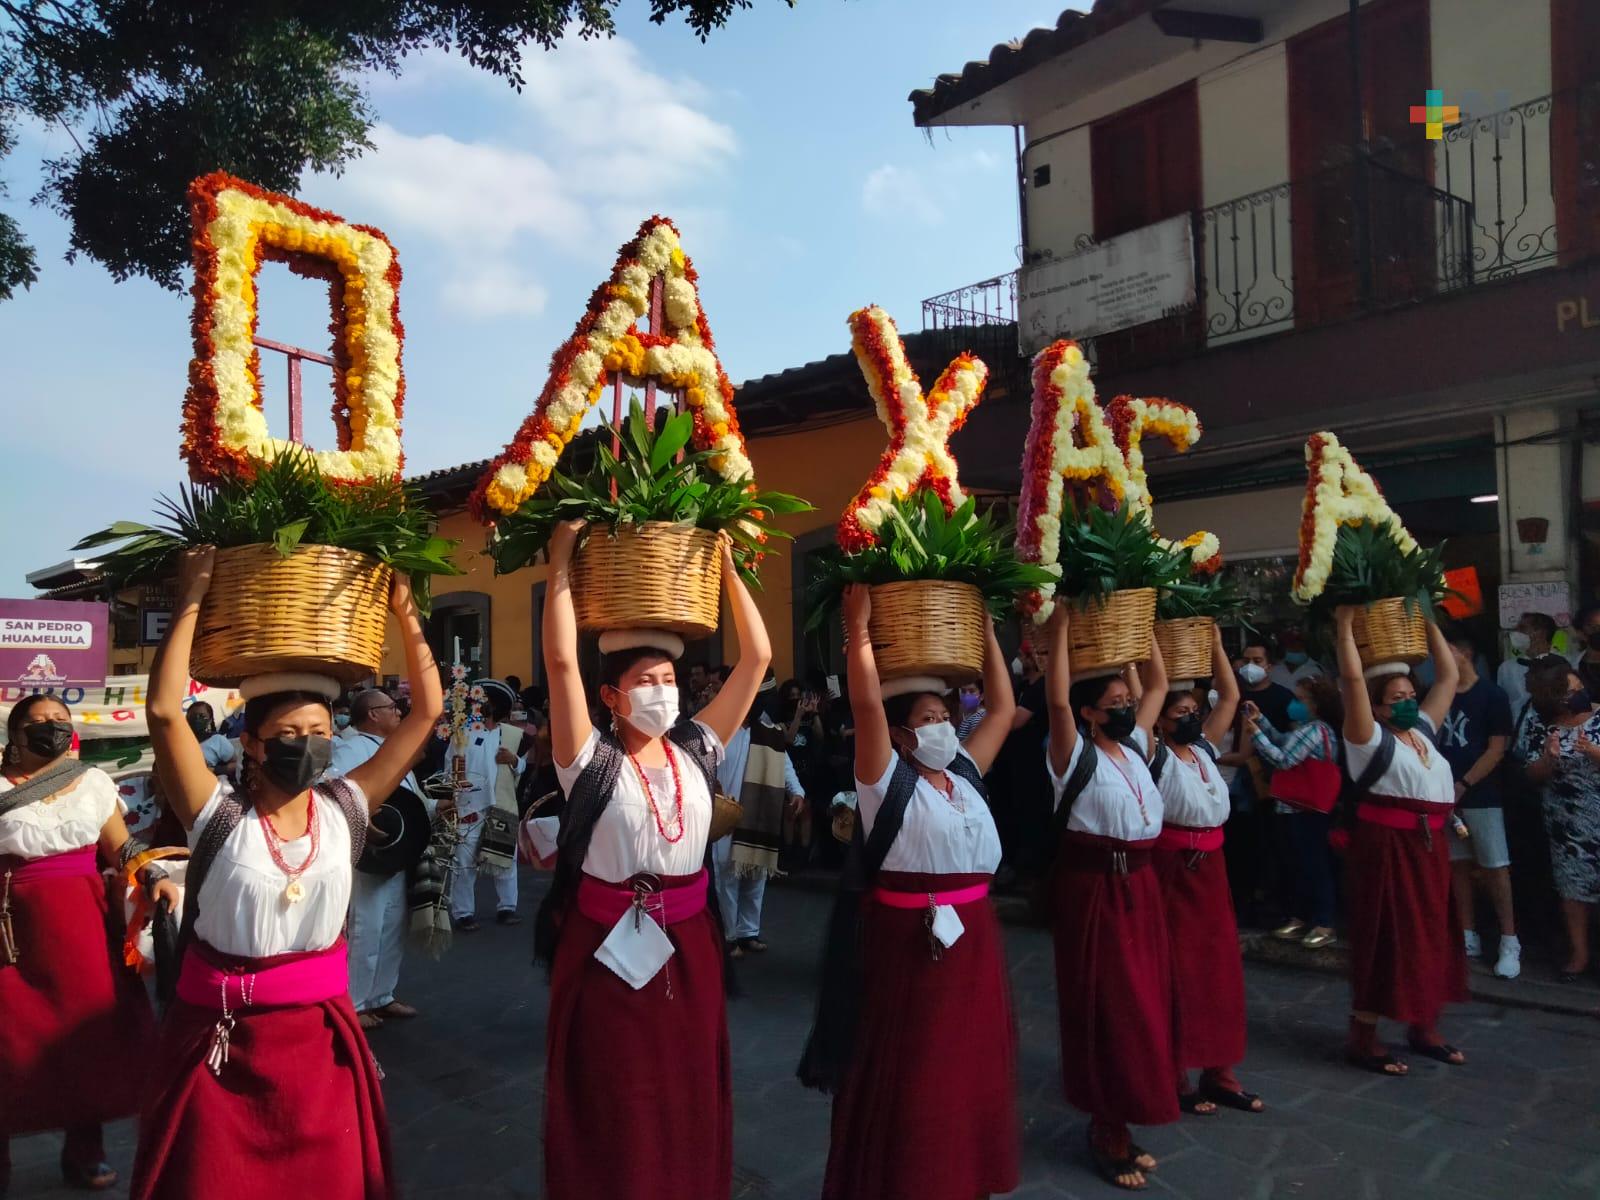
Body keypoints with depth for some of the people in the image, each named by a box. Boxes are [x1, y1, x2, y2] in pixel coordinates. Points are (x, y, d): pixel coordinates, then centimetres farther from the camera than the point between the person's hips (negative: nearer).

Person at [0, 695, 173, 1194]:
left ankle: (84, 1148, 23)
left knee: (87, 1025, 6)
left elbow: (121, 847, 8)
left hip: (79, 921, 2)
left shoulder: (93, 782, 7)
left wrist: (153, 877, -7)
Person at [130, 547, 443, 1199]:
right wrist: (191, 602, -19)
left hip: (318, 1036, 2)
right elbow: (164, 710, -23)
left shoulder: (344, 809, -4)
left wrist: (404, 612, -6)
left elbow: (427, 710, -4)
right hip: (219, 1039, -2)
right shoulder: (221, 816, -10)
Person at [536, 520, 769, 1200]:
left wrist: (725, 565, -2)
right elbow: (561, 661, -24)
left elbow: (757, 657, -1)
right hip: (607, 948, -4)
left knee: (687, 1098, 17)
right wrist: (562, 561, -23)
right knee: (612, 1110, 10)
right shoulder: (591, 761, -11)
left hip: (688, 947, 4)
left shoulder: (696, 750, 1)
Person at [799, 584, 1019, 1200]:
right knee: (910, 1082, 5)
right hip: (909, 940, -7)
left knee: (969, 1069, 18)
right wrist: (859, 628, -18)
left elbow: (1004, 706, 16)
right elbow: (867, 700, -22)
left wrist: (986, 632, 15)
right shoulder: (888, 779, -9)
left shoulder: (964, 773, 10)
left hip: (972, 939, 7)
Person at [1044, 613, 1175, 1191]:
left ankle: (1116, 1124, 26)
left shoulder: (1134, 744, 9)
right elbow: (1057, 700, -26)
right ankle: (1108, 1130, 15)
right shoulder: (1075, 754, -10)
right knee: (1106, 1007, 1)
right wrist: (1061, 625, -24)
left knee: (1141, 1002, 12)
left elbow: (1158, 685, 17)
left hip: (1139, 884, 7)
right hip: (1093, 888, -7)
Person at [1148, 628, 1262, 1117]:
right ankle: (1173, 1076, 12)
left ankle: (1219, 1072, 22)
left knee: (1219, 967, 11)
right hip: (1170, 870, -7)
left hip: (1210, 869, 7)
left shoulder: (1205, 749, 9)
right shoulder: (1154, 755, -9)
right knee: (1176, 972, 0)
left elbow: (1230, 696, 14)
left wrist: (1215, 644, 11)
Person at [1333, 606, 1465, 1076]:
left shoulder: (1423, 730, 14)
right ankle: (1361, 1037, 5)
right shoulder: (1370, 738, -7)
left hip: (1428, 846, 8)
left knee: (1431, 936, 14)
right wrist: (1345, 626, -11)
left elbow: (1448, 675, 19)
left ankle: (1423, 1028, 29)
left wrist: (1427, 622, 18)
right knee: (1384, 939, -4)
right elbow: (1353, 677, -18)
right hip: (1385, 845, -8)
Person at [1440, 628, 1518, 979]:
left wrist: (1463, 785, -14)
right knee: (1458, 865, 9)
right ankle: (1468, 937, 17)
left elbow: (1496, 750, -8)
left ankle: (1509, 942, 5)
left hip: (1481, 796, -5)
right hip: (1446, 794, 5)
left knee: (1495, 868, -3)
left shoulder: (1492, 696, -4)